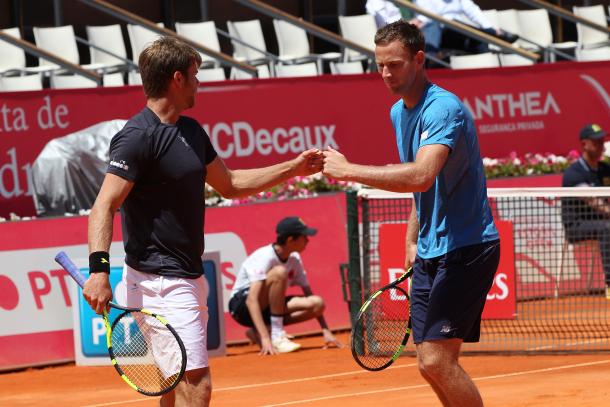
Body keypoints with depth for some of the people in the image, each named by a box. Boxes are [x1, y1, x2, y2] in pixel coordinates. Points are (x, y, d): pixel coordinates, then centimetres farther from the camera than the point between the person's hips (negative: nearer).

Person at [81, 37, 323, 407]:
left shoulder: (191, 131, 15)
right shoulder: (138, 137, -15)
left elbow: (230, 183, 28)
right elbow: (104, 206, -20)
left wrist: (294, 167, 25)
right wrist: (99, 269, -32)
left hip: (188, 278, 10)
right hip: (159, 283, -10)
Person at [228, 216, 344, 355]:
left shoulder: (294, 259, 0)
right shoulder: (265, 258, -24)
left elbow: (309, 296, 7)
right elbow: (252, 300, -34)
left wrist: (326, 331, -2)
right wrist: (265, 338, -43)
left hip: (268, 309, 8)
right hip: (241, 306, -8)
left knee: (317, 303, -13)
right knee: (279, 272, -30)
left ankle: (258, 332, -6)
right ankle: (277, 337, -27)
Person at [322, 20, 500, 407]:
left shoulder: (444, 108, -19)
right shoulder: (399, 113, 12)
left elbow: (420, 177, -34)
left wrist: (348, 170, -31)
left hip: (465, 248, -9)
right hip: (431, 253, 9)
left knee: (437, 360, -15)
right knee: (432, 365, 7)